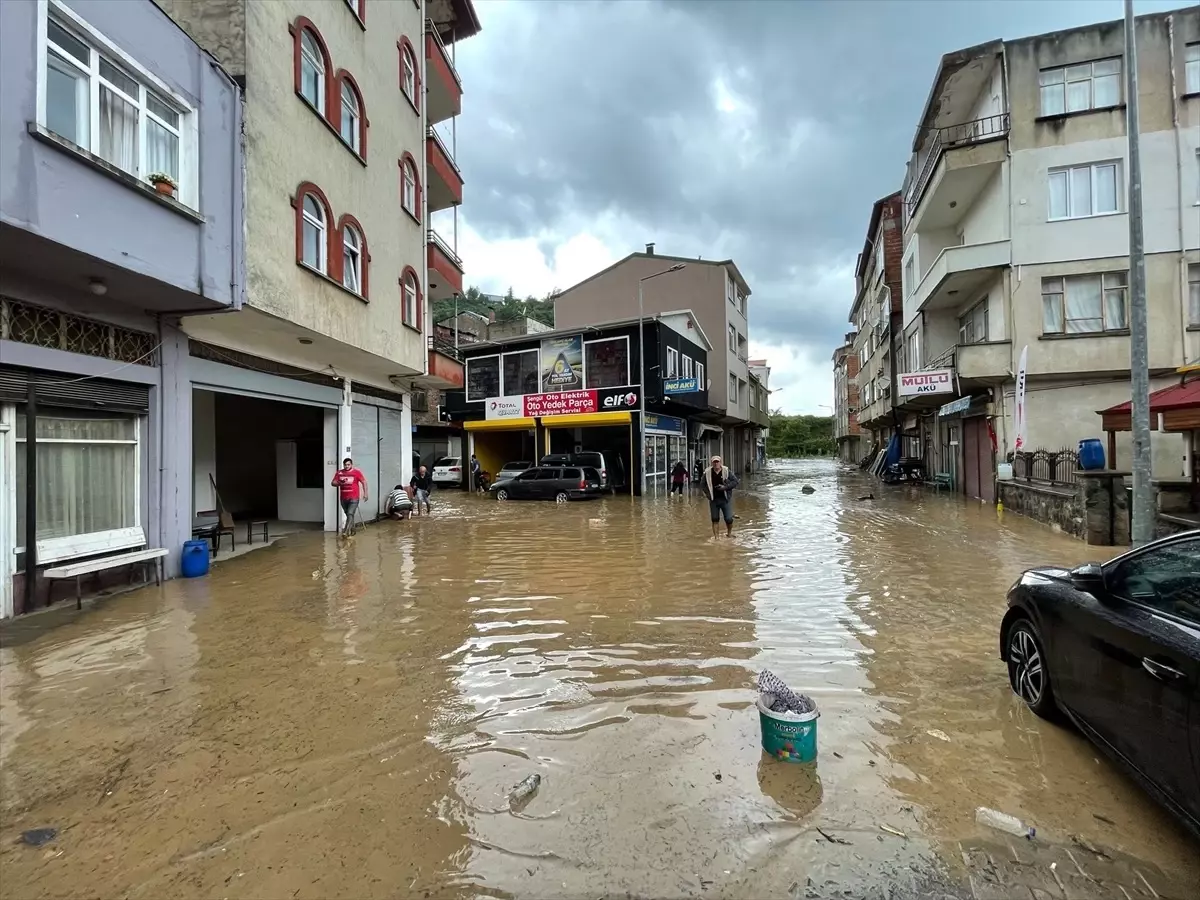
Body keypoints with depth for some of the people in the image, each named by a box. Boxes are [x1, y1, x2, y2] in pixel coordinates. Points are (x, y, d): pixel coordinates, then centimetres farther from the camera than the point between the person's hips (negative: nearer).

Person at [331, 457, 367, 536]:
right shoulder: (339, 473, 5)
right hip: (343, 498, 5)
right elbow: (333, 483, 7)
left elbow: (364, 482, -1)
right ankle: (352, 530, 31)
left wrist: (365, 493, -6)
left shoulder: (356, 472, -4)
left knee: (350, 514, -16)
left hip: (353, 498, -5)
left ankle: (346, 531, -22)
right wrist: (339, 483, -14)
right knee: (348, 515, 16)